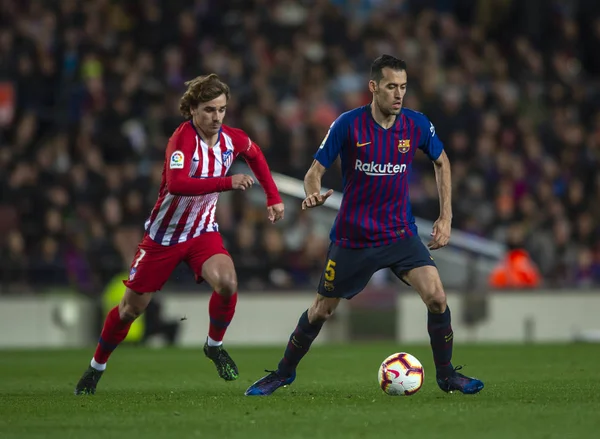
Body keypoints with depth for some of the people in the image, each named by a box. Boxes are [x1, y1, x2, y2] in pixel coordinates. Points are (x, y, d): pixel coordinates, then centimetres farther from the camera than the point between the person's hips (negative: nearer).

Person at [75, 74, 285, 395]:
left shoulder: (232, 139, -8)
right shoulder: (183, 139, -26)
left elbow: (254, 155, 18)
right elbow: (177, 184, -43)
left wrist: (273, 197, 15)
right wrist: (227, 182, -49)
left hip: (203, 231, 3)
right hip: (164, 233, -3)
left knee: (227, 283, -26)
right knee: (132, 307, 6)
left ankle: (214, 345, 1)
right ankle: (96, 366, 30)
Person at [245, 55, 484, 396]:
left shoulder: (417, 125, -6)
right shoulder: (348, 125, -13)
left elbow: (441, 162, 12)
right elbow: (316, 170, -7)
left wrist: (446, 217, 6)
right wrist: (314, 194, -30)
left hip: (400, 234, 1)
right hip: (353, 237, -1)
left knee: (436, 296, -18)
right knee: (321, 310, 9)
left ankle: (447, 374, 2)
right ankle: (284, 373, 32)